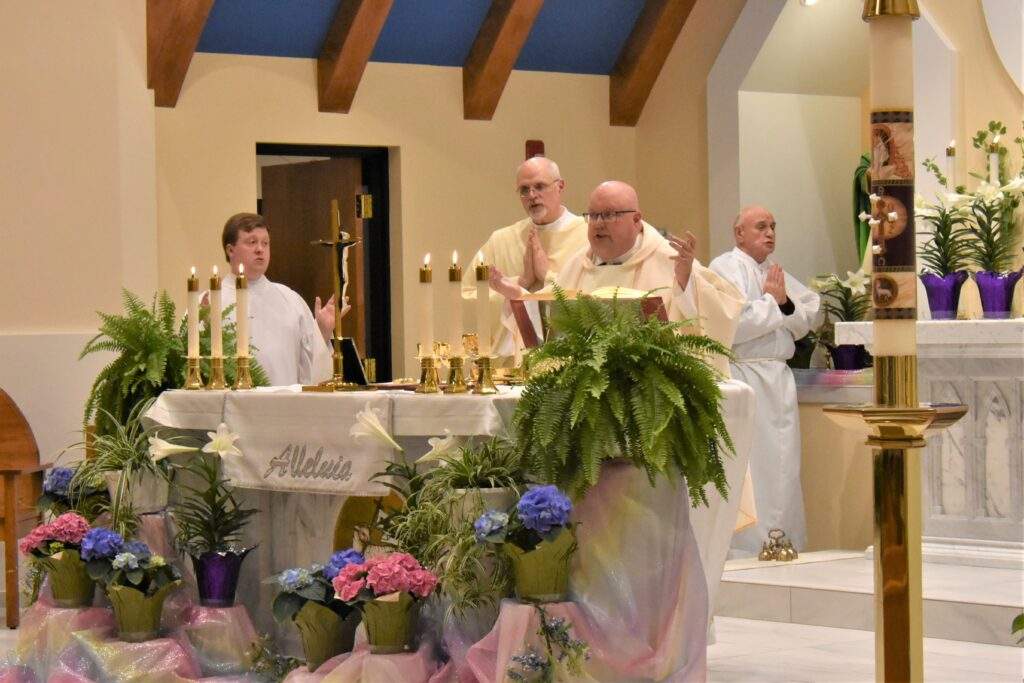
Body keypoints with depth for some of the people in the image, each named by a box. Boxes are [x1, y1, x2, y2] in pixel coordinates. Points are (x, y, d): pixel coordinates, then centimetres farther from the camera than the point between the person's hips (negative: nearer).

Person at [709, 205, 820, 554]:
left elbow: (809, 316, 13)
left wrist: (785, 303, -6)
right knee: (752, 473, -7)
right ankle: (748, 548, -4)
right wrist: (773, 302, -5)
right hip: (744, 377, -7)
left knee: (783, 469, 8)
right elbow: (736, 324, -18)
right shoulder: (726, 268, -5)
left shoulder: (776, 272, 18)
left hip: (779, 380, 8)